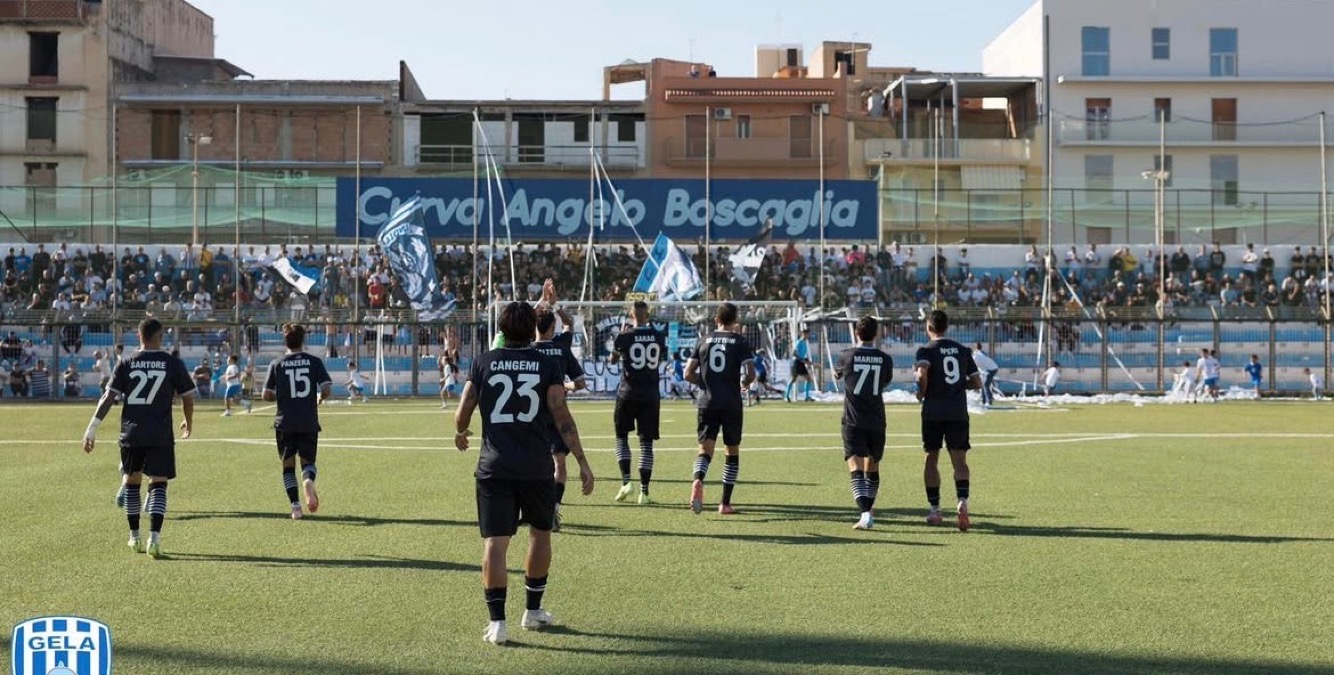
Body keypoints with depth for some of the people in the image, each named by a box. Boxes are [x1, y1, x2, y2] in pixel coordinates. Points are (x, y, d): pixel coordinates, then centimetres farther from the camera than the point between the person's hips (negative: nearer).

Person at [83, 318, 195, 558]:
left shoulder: (126, 364, 2)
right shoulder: (173, 364, -1)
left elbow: (108, 397, -2)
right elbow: (188, 397, 4)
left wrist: (92, 428, 0)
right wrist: (188, 422, 23)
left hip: (131, 433, 2)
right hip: (160, 435, -2)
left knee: (132, 482, 17)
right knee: (158, 484, 0)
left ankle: (134, 537, 24)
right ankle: (154, 538, -16)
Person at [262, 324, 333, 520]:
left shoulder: (277, 364, 1)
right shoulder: (314, 361, 1)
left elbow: (266, 395, -1)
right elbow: (327, 390, -6)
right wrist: (320, 398, 16)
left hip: (285, 423, 0)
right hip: (309, 422, 0)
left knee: (288, 465, 10)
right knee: (308, 461, 12)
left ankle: (295, 506, 0)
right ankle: (308, 481, -22)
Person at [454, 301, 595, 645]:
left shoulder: (482, 363, 4)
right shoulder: (548, 365, 0)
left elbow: (462, 413, 4)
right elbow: (562, 417, -7)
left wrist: (460, 433, 28)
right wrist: (582, 462, -4)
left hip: (493, 467, 0)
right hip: (536, 468, 0)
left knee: (495, 542, -1)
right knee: (540, 533, 20)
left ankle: (497, 622, -8)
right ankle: (533, 611, 27)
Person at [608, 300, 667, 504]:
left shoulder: (625, 336, -8)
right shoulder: (659, 336, 0)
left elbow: (613, 359, 10)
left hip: (628, 394, -2)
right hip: (651, 395, 2)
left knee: (621, 436, 13)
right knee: (646, 442, 5)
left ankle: (626, 480, -2)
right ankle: (644, 490, 1)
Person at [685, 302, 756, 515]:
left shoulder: (704, 342, 7)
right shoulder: (740, 342, 0)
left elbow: (688, 373, 3)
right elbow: (750, 374, -10)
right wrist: (744, 384, 12)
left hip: (707, 402, 2)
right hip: (731, 404, -2)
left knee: (705, 449, 0)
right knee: (732, 452, 12)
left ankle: (698, 481, -32)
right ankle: (725, 503, 11)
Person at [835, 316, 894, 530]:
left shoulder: (847, 356, -4)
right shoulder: (885, 359, 1)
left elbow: (837, 374, 18)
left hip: (853, 422, -3)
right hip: (876, 422, 3)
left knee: (856, 469, -11)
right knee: (873, 468, 19)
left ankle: (865, 513, -28)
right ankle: (867, 510, 29)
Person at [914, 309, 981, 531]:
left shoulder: (926, 350, -2)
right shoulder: (963, 351, 11)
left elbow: (922, 373, -23)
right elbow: (977, 383, 10)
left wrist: (922, 393, -6)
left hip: (933, 412, -2)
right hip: (959, 412, 2)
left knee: (932, 459, 10)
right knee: (959, 460, -1)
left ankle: (935, 510, 12)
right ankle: (962, 500, -26)